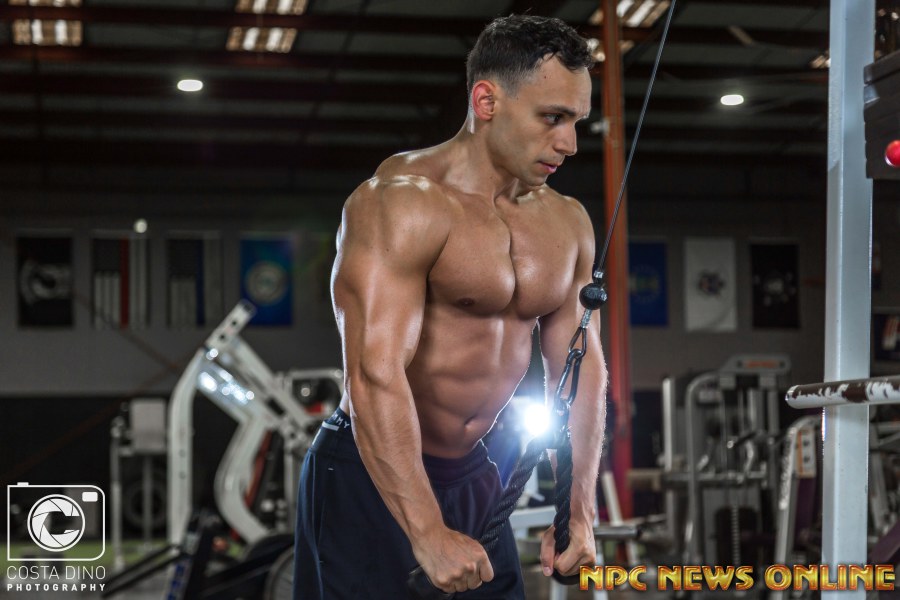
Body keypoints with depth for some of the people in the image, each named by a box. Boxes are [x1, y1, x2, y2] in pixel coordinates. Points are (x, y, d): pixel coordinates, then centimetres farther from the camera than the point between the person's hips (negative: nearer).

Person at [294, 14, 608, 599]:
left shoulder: (567, 223, 5)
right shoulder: (402, 203, -19)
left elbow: (582, 370, 9)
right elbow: (375, 374, -27)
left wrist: (578, 509, 0)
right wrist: (427, 533, -31)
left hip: (474, 478, 7)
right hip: (371, 480, -7)